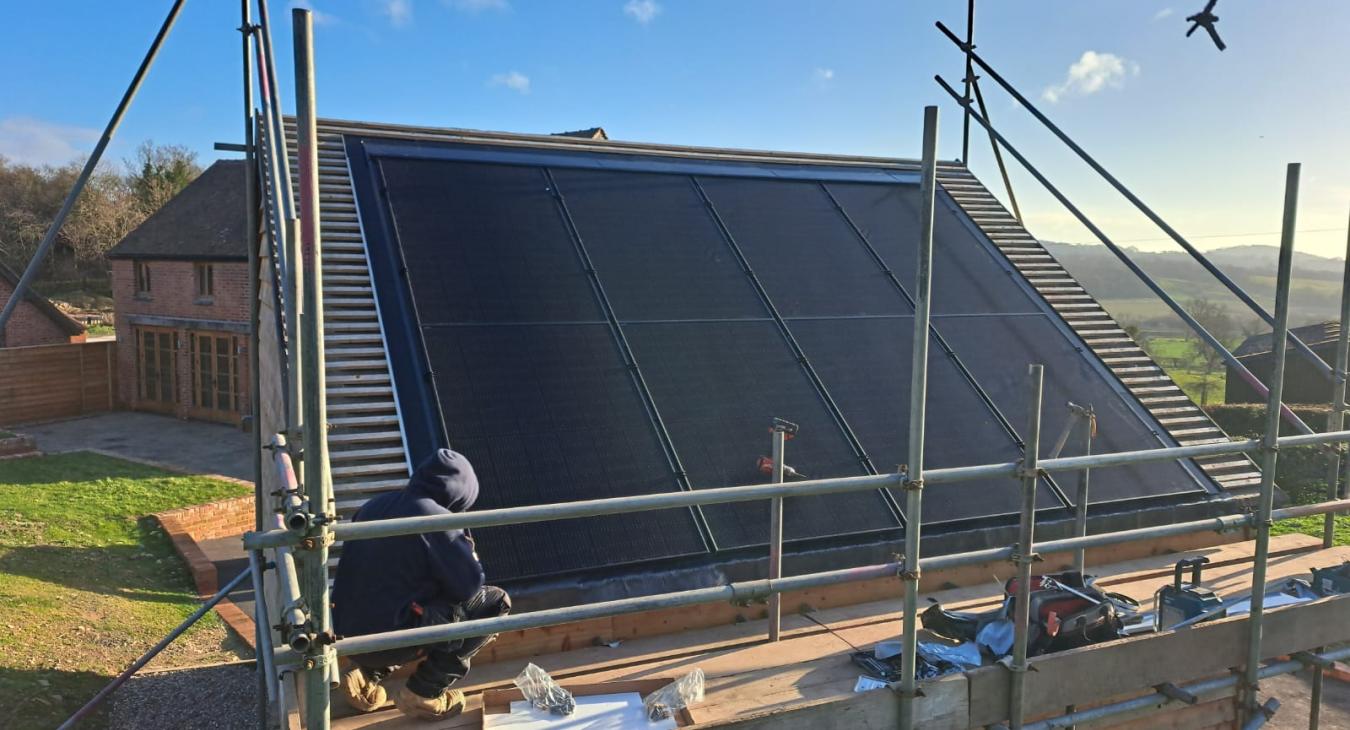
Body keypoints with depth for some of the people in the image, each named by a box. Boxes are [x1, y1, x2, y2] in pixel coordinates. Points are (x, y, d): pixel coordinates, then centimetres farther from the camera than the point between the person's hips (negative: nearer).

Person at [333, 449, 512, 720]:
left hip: (346, 635, 8)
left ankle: (366, 674, 17)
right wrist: (465, 548, 10)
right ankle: (424, 692, 4)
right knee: (496, 603, 1)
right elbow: (469, 585, -10)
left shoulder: (375, 505, 7)